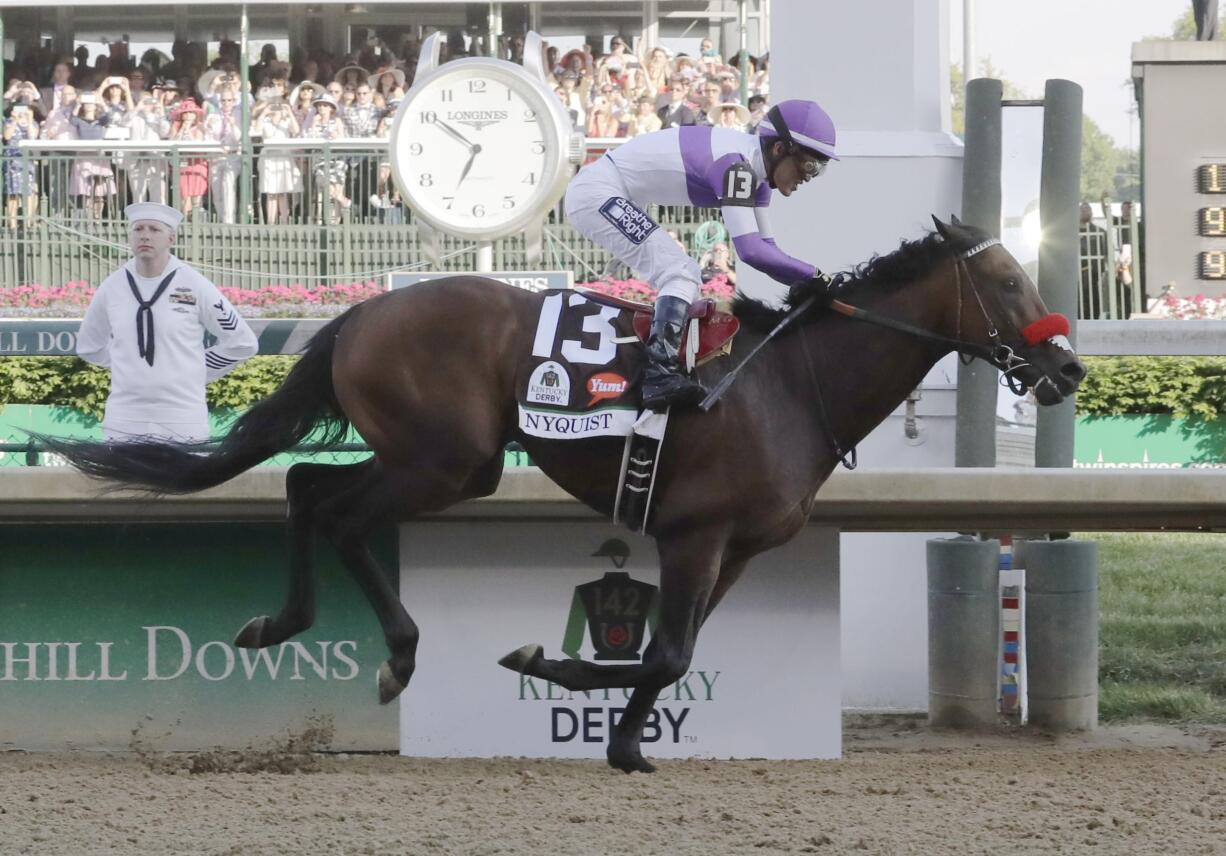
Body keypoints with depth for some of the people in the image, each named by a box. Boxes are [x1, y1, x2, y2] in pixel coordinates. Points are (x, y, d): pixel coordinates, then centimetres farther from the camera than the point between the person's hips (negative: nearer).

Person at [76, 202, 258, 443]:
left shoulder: (193, 285, -3)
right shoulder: (112, 288, 4)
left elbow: (242, 342, 4)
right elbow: (88, 347, 21)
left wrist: (195, 373, 4)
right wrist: (132, 366, 12)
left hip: (182, 424, -2)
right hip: (123, 423, 3)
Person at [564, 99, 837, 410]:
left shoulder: (755, 172, 6)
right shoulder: (736, 164, -24)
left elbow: (765, 247, 11)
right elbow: (750, 250, -31)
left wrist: (810, 283, -1)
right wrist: (814, 276, -25)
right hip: (597, 194, -11)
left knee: (685, 278, 17)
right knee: (680, 275, -19)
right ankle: (659, 376, -31)